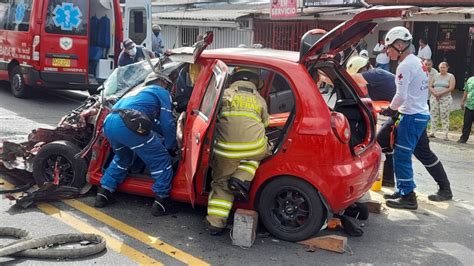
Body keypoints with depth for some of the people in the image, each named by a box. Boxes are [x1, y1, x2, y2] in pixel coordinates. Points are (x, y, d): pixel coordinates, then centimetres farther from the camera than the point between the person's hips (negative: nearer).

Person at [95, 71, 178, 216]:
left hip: (109, 123, 8)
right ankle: (161, 201, 5)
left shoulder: (140, 92, 42)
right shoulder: (162, 93, 19)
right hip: (128, 125, -8)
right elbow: (167, 123, 10)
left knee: (122, 158, 35)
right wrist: (170, 147, 22)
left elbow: (151, 122, 49)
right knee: (161, 161, 7)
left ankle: (103, 194, 34)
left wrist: (163, 137, 59)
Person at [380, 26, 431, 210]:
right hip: (421, 113, 10)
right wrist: (396, 109, 15)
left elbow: (401, 96, -20)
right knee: (403, 155, 16)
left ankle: (408, 196, -2)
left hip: (412, 116, -10)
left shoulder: (405, 65, -16)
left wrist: (390, 109, -3)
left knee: (401, 156, -5)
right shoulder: (417, 62, 15)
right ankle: (403, 191, 23)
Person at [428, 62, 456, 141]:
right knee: (434, 115, 2)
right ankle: (432, 132, 7)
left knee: (444, 116, -5)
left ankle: (445, 134, -3)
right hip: (434, 98, 3)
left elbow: (451, 88, -8)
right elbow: (430, 86, 7)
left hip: (445, 99, -3)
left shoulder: (451, 76, 2)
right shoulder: (435, 76, 12)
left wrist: (440, 93, -14)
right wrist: (435, 93, -11)